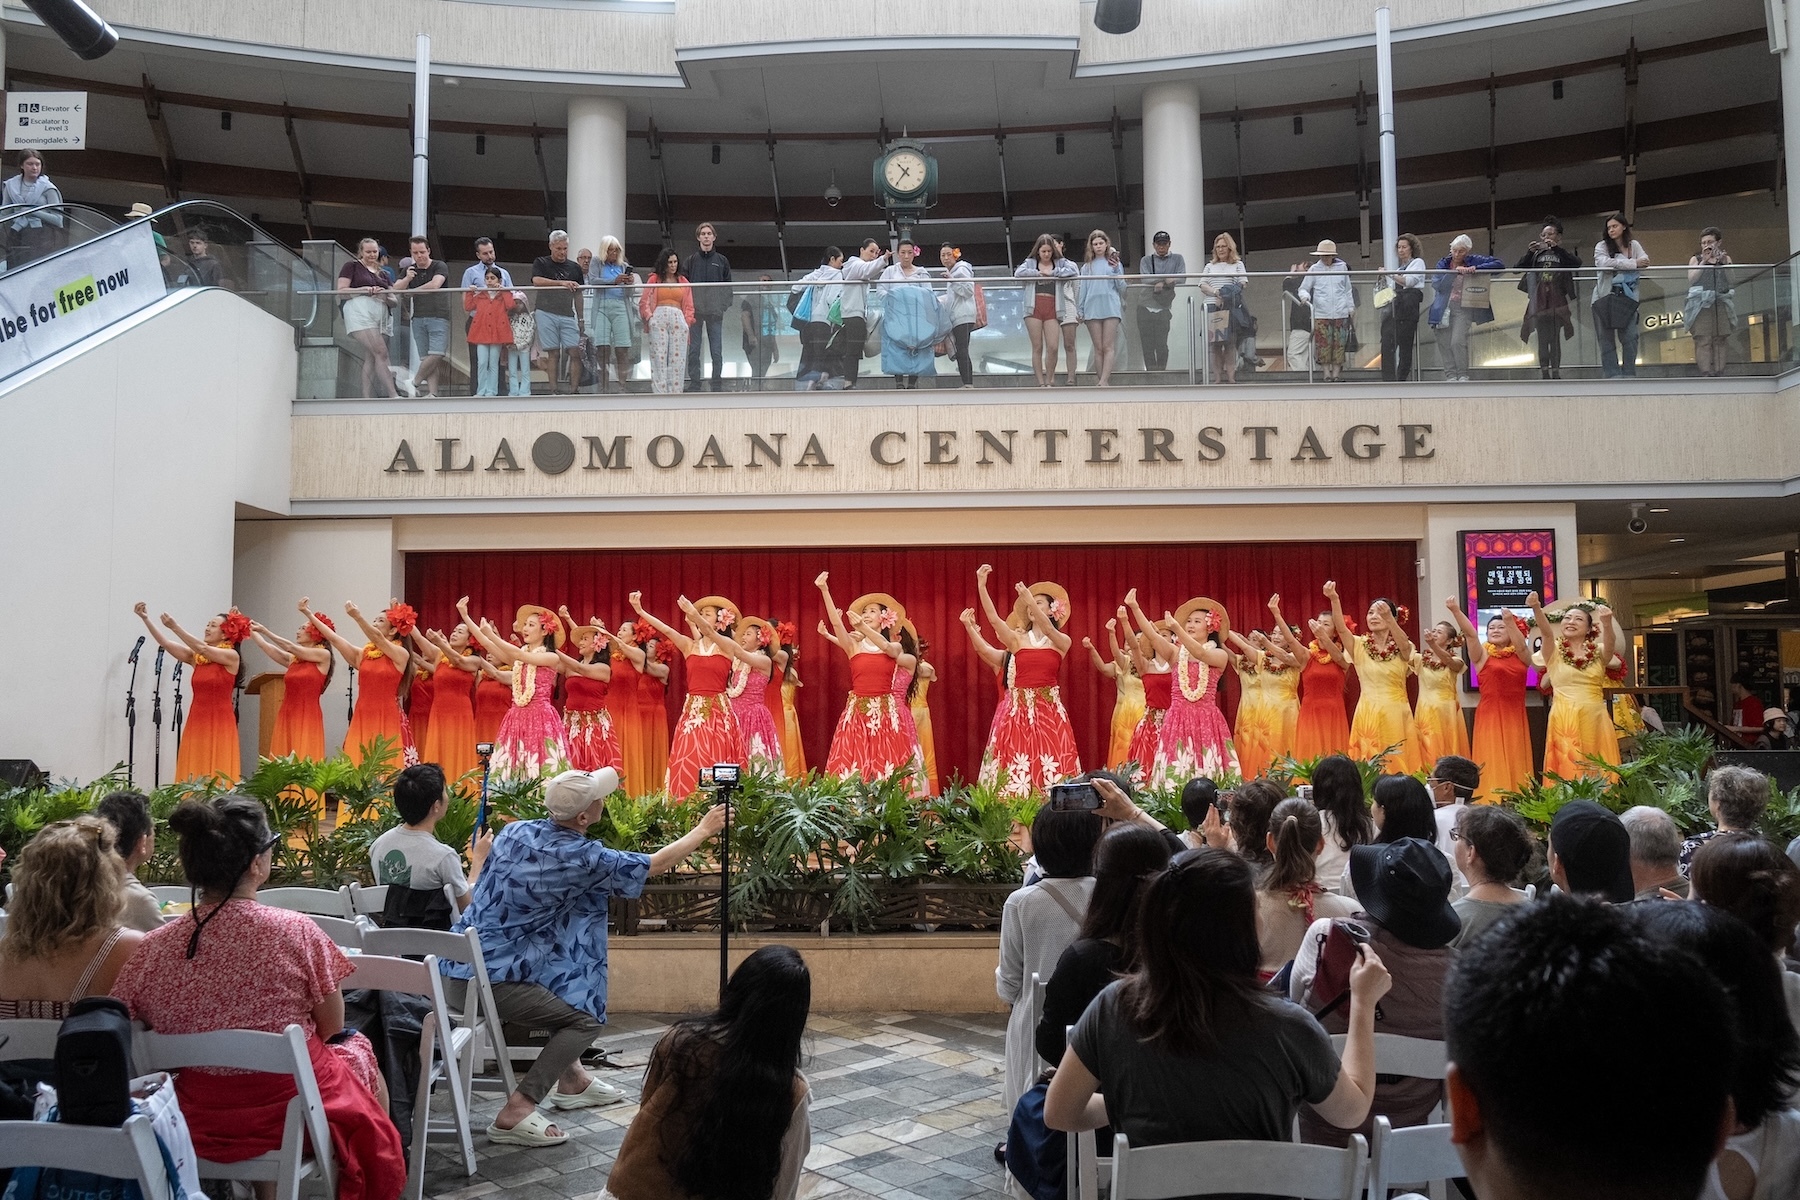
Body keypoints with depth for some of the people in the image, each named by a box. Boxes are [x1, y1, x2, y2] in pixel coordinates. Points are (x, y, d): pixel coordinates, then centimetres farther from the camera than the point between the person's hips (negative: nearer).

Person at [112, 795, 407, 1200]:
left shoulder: (152, 950, -14)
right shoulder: (296, 932, -21)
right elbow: (331, 1026, -9)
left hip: (199, 1123, 3)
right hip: (292, 1113, -3)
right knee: (357, 1050, 27)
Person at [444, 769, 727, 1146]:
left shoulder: (514, 831, 3)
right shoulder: (580, 857, -16)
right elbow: (655, 865, -1)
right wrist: (704, 829, 11)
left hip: (456, 966, 9)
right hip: (487, 980, -8)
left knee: (568, 985, 22)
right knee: (585, 1019, -3)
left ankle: (571, 1081, 28)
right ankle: (515, 1113, -8)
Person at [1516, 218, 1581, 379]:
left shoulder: (1563, 253, 9)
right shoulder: (1536, 254, 15)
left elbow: (1577, 263, -10)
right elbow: (1519, 268, 6)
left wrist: (1556, 248, -16)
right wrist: (1529, 252, -9)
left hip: (1557, 303, -2)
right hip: (1539, 303, 2)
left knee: (1555, 339, -4)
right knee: (1542, 339, -2)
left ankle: (1556, 372, -2)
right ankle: (1544, 373, -2)